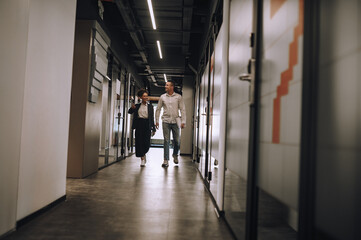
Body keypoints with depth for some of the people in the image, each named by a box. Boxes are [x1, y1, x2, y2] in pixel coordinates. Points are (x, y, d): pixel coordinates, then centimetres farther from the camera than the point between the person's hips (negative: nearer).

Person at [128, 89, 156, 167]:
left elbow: (152, 118, 6)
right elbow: (130, 112, 8)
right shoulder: (137, 106, 9)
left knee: (146, 142, -5)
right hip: (139, 125, 1)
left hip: (147, 125, -1)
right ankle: (142, 158, 10)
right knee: (139, 142, -1)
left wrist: (153, 128, 2)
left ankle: (143, 154, 26)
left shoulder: (150, 106, 8)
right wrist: (132, 108, -15)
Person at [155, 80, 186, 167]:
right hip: (166, 121, 0)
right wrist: (157, 121, 6)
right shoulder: (162, 97, 7)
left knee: (176, 140, 6)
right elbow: (158, 109, 11)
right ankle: (166, 160, 2)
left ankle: (175, 155, 33)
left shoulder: (178, 97, 2)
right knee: (166, 141, -2)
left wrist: (183, 121, -6)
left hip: (175, 121, 0)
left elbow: (182, 109, 1)